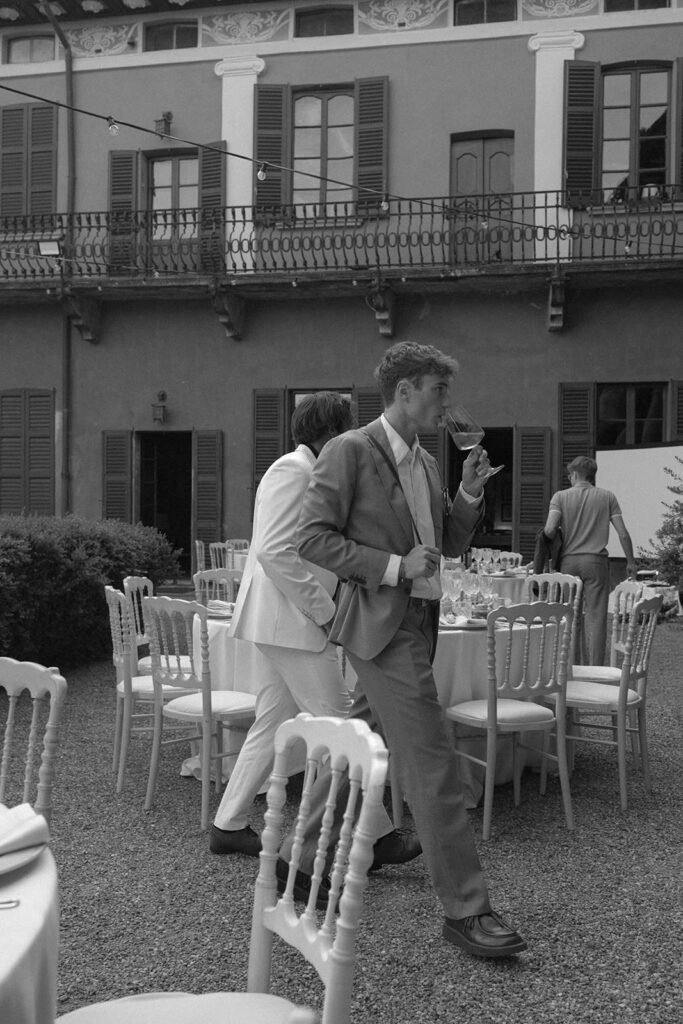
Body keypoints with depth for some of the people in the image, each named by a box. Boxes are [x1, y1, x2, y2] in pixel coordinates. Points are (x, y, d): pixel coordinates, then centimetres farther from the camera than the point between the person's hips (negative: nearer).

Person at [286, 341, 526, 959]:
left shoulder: (425, 463, 15)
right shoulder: (350, 451, -11)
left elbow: (452, 543, 18)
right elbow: (314, 538, -14)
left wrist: (470, 493, 1)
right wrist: (393, 567, -20)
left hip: (417, 623, 9)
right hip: (380, 623, -9)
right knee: (433, 768, -9)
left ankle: (304, 854, 32)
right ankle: (465, 909, -3)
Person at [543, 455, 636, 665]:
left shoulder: (560, 496, 2)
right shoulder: (607, 497, 6)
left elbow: (549, 529, -12)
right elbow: (622, 533, 2)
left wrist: (553, 545, 10)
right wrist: (630, 562, 12)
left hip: (569, 561, 0)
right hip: (596, 561, 0)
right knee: (596, 617, 1)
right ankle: (596, 669, -2)